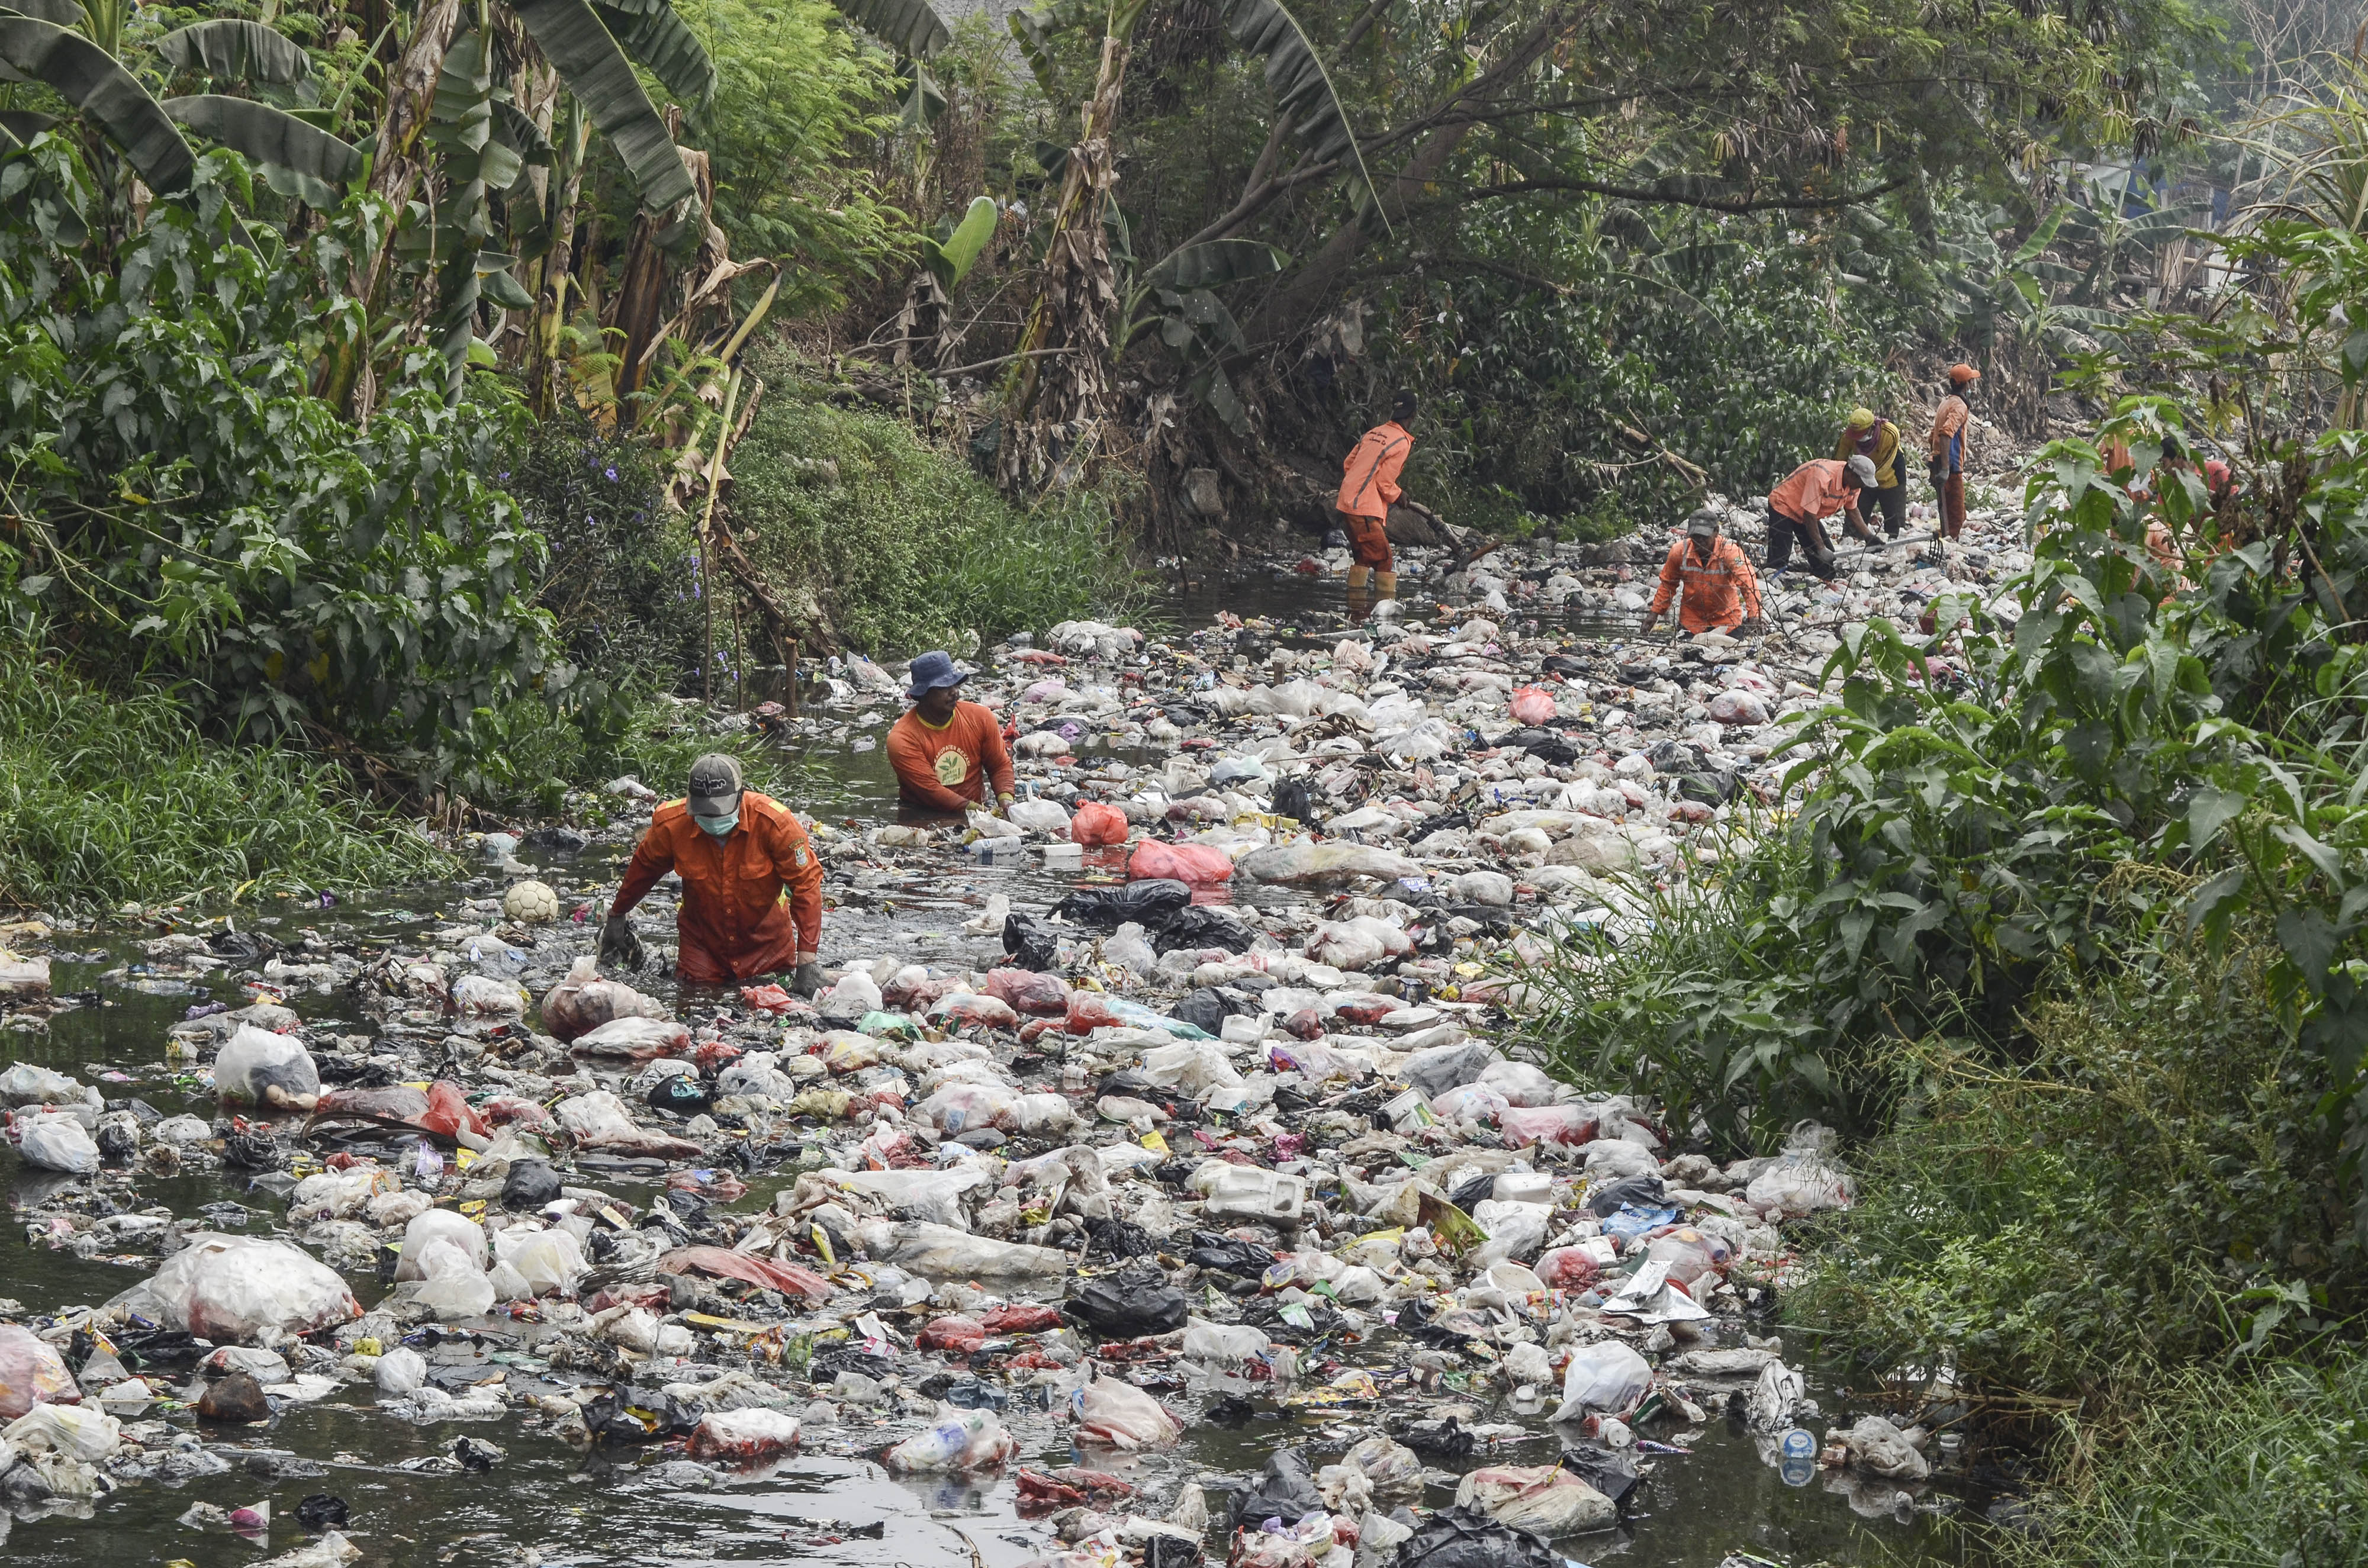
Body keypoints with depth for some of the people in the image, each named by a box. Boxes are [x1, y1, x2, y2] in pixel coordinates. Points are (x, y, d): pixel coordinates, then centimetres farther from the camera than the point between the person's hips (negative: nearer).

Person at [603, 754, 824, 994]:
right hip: (703, 943, 1)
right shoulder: (672, 825, -20)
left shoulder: (772, 821, -26)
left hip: (766, 938, -1)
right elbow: (643, 869, 3)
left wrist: (807, 961, -25)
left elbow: (806, 882, -20)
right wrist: (616, 917, 19)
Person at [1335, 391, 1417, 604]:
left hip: (1346, 502, 9)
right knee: (1384, 560, -5)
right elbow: (1385, 483, -12)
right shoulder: (1401, 443, -11)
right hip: (1366, 509, -9)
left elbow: (1348, 464, 18)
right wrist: (1399, 496, 7)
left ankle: (1355, 603, 22)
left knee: (1364, 556, 19)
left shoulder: (1373, 433, 12)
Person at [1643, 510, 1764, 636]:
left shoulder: (1730, 551, -21)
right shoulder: (1679, 551, -12)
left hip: (1726, 616, -2)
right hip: (1692, 616, 2)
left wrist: (1754, 617, -41)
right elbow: (1667, 584, 4)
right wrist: (1655, 612, 1)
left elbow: (1748, 583, -29)